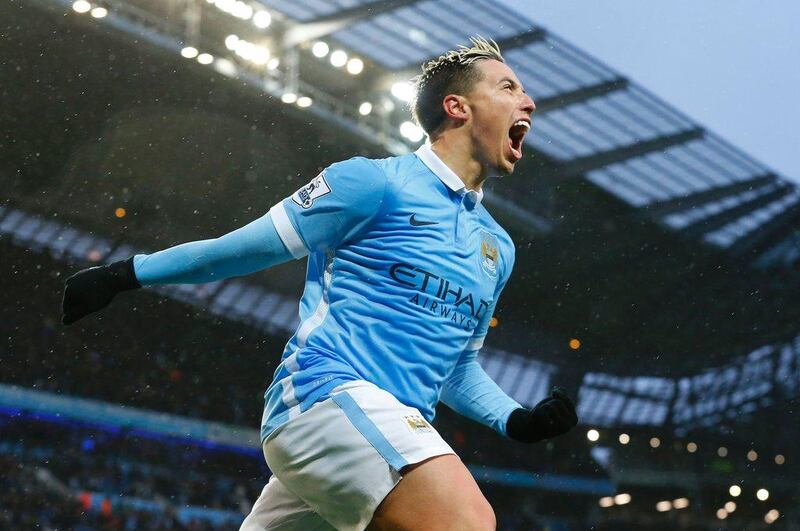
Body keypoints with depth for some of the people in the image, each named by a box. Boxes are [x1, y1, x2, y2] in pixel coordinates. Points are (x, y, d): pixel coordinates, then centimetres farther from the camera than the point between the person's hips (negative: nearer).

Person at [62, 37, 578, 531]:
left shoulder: (497, 247, 20)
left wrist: (518, 419, 12)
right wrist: (124, 274, 10)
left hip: (396, 439, 8)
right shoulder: (376, 183, -2)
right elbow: (249, 246, 6)